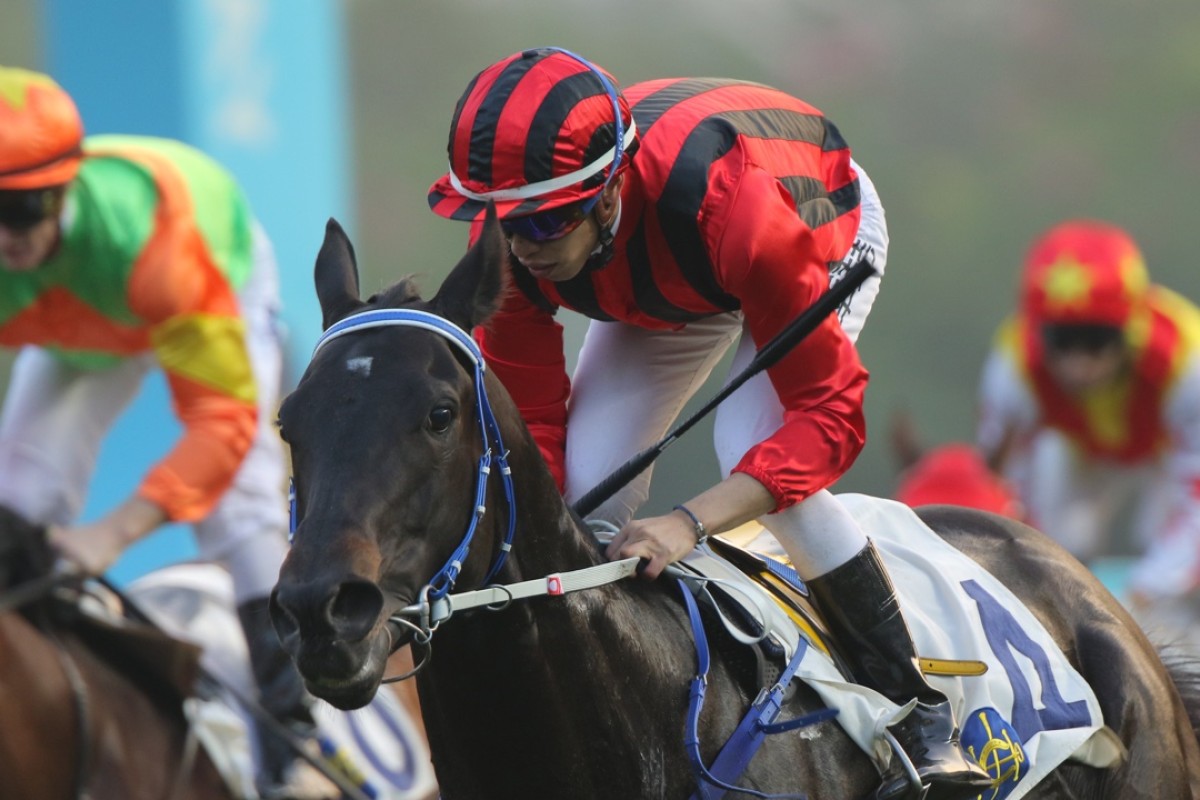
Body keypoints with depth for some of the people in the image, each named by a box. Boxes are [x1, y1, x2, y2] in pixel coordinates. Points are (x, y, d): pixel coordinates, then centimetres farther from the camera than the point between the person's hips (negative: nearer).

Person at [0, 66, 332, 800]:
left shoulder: (143, 237, -50)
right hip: (78, 328, 4)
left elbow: (225, 413, -49)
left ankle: (295, 739, -4)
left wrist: (115, 532, -59)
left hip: (223, 273, -4)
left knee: (239, 506, -17)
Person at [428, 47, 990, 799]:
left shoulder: (727, 201, -48)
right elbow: (530, 418, -21)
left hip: (830, 226, -5)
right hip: (671, 280, 5)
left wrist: (690, 522, -55)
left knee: (753, 446, -28)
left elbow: (829, 411, -43)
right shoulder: (510, 238, -32)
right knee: (589, 468, -14)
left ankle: (919, 712, -16)